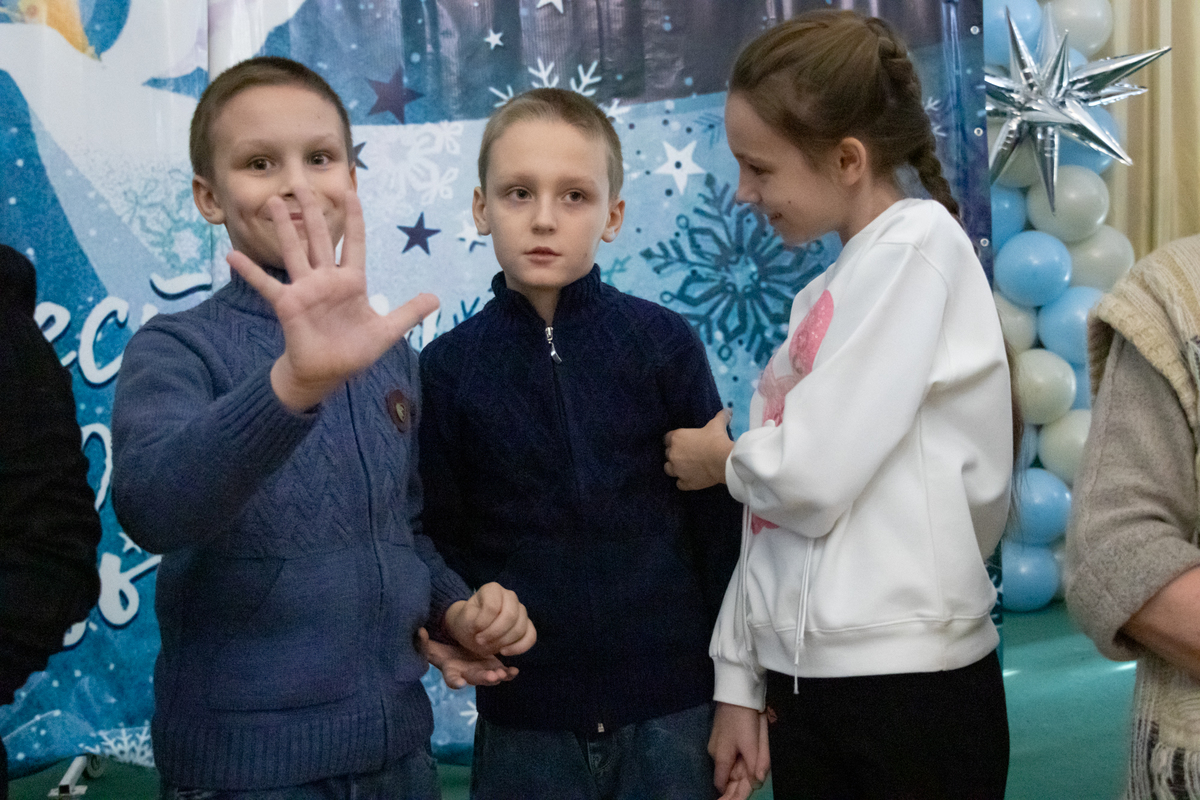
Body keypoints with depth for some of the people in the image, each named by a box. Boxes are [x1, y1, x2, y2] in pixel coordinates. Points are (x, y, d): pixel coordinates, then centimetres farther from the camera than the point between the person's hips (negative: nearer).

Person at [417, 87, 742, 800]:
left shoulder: (664, 343, -2)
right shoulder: (449, 367, 0)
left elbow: (719, 523, 1)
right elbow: (441, 539, 6)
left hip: (672, 712, 0)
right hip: (523, 721, 1)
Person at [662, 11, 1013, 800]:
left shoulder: (918, 244, -11)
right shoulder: (823, 296, 13)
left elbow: (813, 475, -19)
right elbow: (781, 500, 12)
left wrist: (722, 456, 1)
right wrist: (741, 678, 11)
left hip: (907, 688, -7)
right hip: (805, 682, 7)